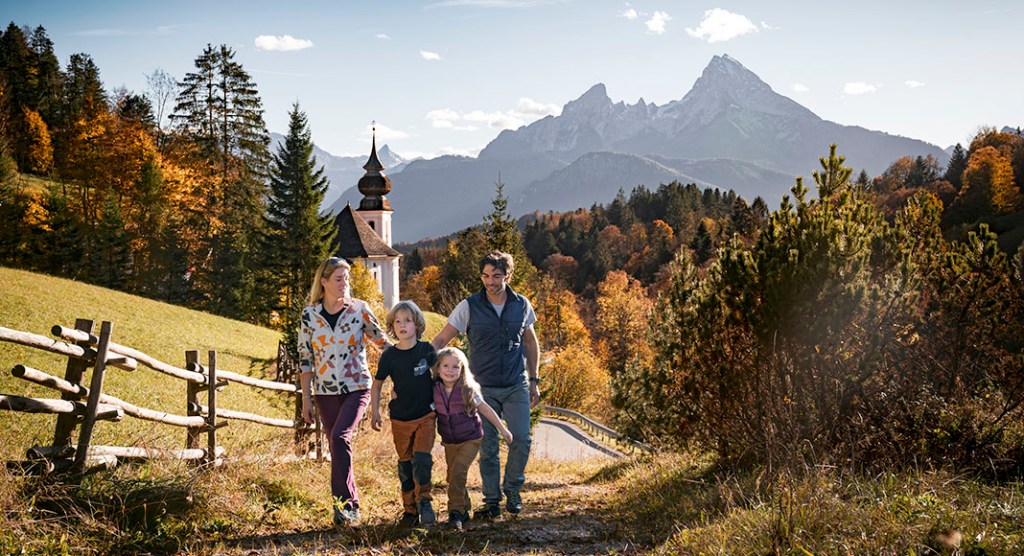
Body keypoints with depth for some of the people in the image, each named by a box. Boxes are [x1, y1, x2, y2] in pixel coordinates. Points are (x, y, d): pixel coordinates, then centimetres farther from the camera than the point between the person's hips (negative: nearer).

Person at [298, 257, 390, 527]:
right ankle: (352, 505, 16)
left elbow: (382, 342, 9)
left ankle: (344, 502, -18)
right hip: (325, 392, 3)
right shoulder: (309, 315, 2)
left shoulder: (359, 309, -1)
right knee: (338, 447, 6)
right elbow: (305, 358, 6)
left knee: (340, 437, -22)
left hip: (356, 388, -3)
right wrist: (306, 398, 5)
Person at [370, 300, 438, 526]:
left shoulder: (427, 350, -5)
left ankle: (424, 501, 2)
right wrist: (375, 412, 4)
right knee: (405, 464, 8)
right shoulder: (390, 355, -5)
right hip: (400, 419, 1)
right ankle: (410, 509, 19)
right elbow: (377, 384, 7)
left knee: (422, 458, -15)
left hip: (425, 416, -1)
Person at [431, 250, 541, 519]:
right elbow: (441, 340, -4)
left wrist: (534, 380, 13)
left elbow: (530, 343, 15)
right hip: (483, 388, -1)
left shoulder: (522, 305, 2)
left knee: (521, 439, -9)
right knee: (487, 447, 1)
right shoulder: (469, 307, -6)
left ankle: (512, 488, 15)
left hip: (516, 386, 1)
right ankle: (492, 501, 14)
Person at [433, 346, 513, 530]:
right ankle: (464, 511, 27)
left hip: (470, 440, -4)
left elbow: (485, 409, -8)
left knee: (457, 471, -21)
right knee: (453, 477, 8)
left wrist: (503, 430, -4)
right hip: (449, 442, 4)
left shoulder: (467, 390, -15)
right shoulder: (434, 390, -9)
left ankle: (456, 511, -13)